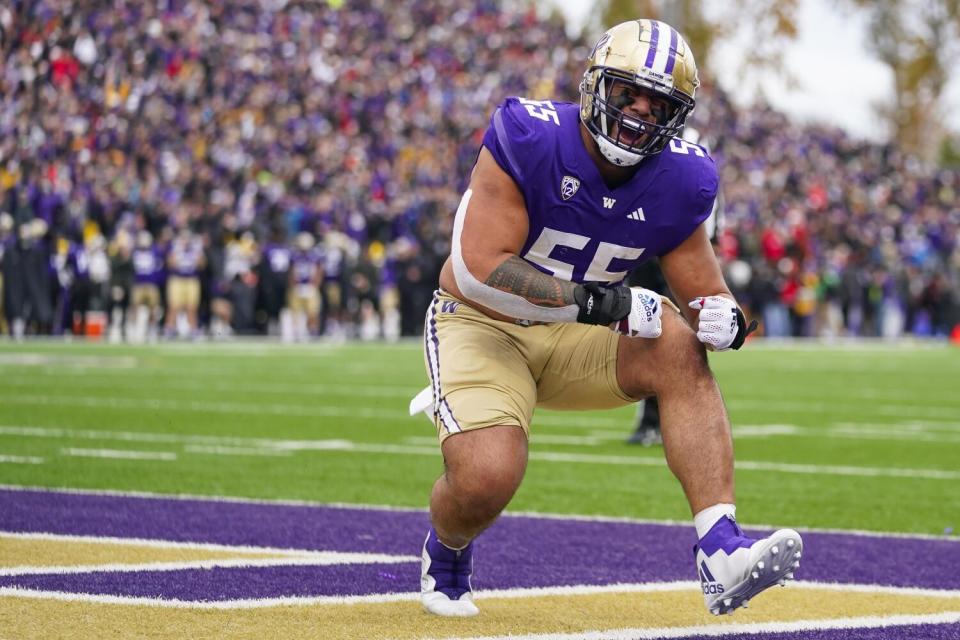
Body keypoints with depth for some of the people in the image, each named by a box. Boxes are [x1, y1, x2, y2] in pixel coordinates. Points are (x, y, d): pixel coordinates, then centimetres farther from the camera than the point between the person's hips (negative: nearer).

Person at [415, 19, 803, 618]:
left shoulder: (677, 181, -7)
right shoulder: (529, 138, -22)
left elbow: (707, 296, 0)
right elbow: (479, 268, -30)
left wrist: (723, 317, -25)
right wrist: (593, 302, -34)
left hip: (574, 341, 4)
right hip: (482, 328, -4)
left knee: (679, 350, -24)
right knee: (486, 479, -26)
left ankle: (721, 553, -32)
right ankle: (445, 555, 14)